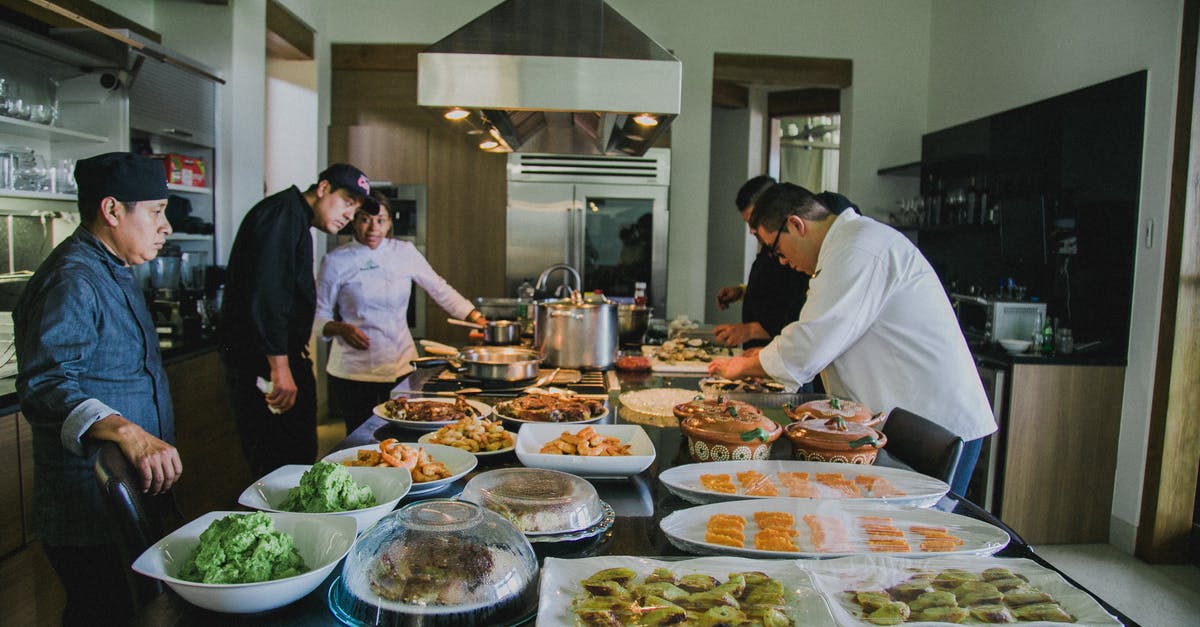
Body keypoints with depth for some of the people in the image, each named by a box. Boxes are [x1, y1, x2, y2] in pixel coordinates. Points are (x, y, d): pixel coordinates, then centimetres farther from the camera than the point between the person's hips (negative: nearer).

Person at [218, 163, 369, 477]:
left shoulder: (295, 219, 22)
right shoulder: (283, 212, -12)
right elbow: (266, 292, -24)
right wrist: (280, 366, -26)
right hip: (263, 362, -11)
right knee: (283, 465, -8)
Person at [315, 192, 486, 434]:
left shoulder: (405, 252, 2)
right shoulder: (336, 261, -4)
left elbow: (440, 290, 8)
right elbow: (319, 314, 3)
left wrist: (480, 320, 2)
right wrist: (341, 329, -18)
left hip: (401, 365, 2)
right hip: (354, 369, -2)